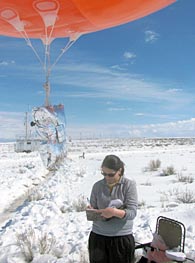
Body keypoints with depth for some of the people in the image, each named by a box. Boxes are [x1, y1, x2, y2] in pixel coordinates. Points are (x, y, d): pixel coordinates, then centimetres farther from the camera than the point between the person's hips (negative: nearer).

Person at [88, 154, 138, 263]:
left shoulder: (129, 184, -7)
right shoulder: (97, 186, 2)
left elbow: (132, 212, -12)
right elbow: (93, 208, 7)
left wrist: (115, 212, -28)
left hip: (122, 238, -2)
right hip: (98, 236, 3)